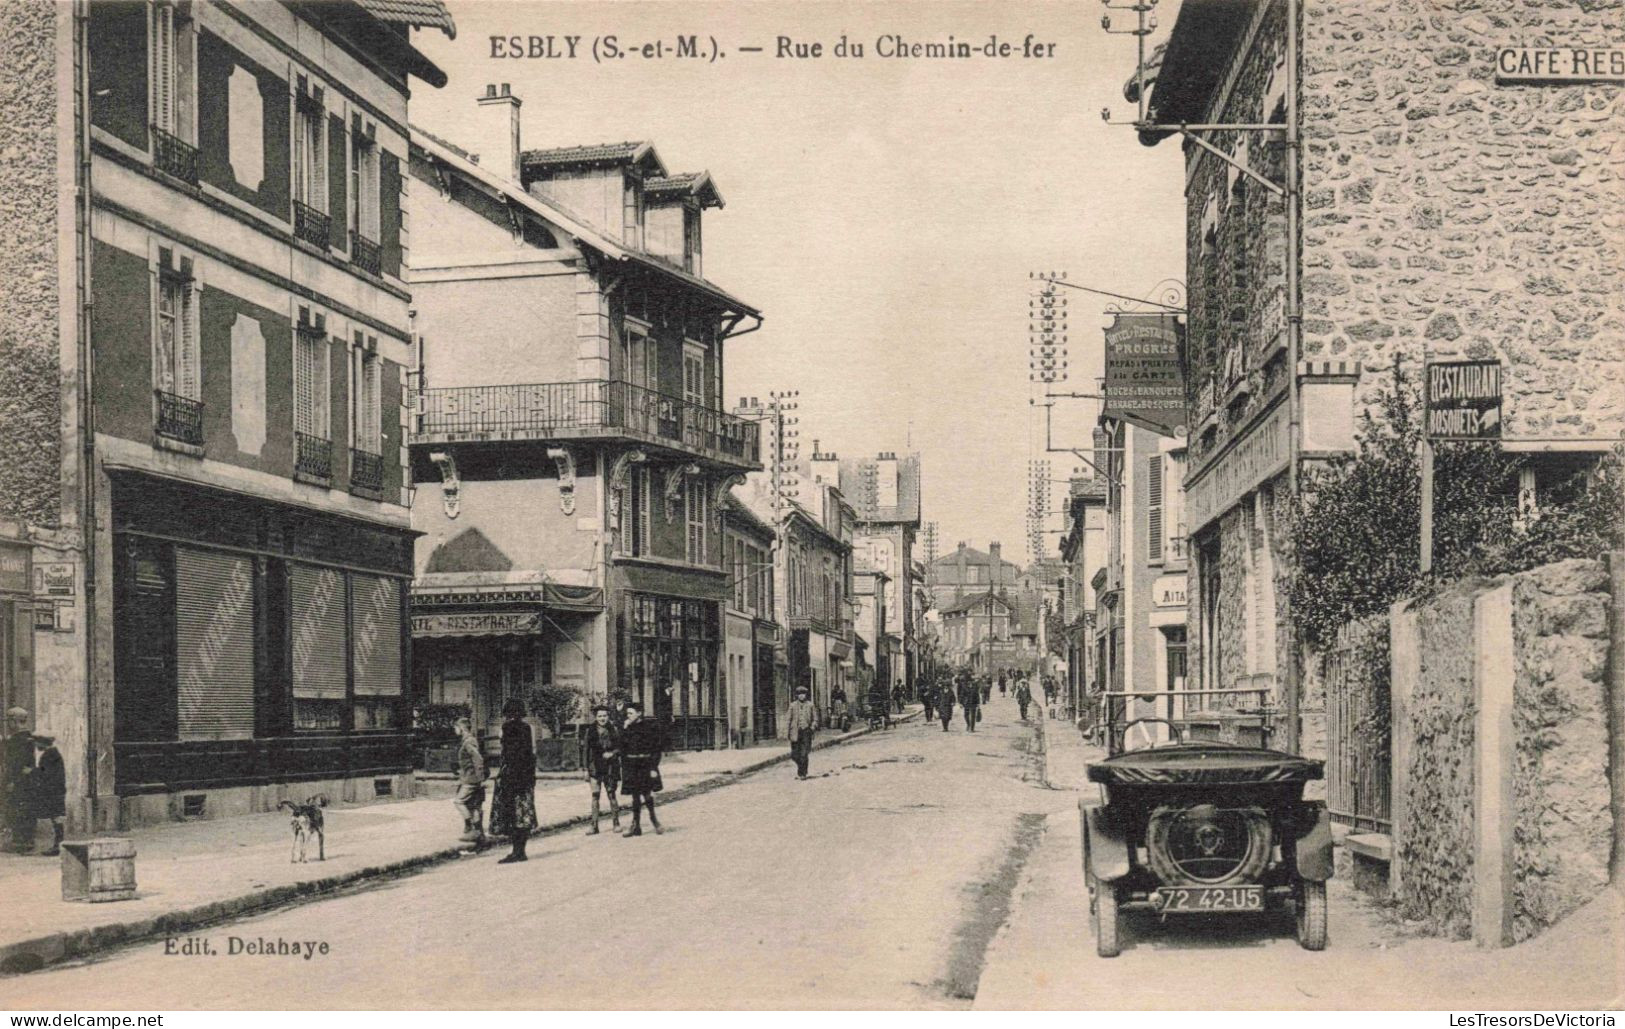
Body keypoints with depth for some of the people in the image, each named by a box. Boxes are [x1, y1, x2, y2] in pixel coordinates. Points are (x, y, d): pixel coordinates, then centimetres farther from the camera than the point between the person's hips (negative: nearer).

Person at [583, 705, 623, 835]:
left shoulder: (613, 730, 2)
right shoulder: (590, 730, 3)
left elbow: (620, 747, 5)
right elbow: (587, 750, 5)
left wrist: (612, 753, -15)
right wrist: (587, 768, 3)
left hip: (610, 766, 0)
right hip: (595, 766, 0)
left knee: (611, 794, 2)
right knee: (595, 795, -3)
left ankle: (616, 823, 13)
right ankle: (594, 826, -1)